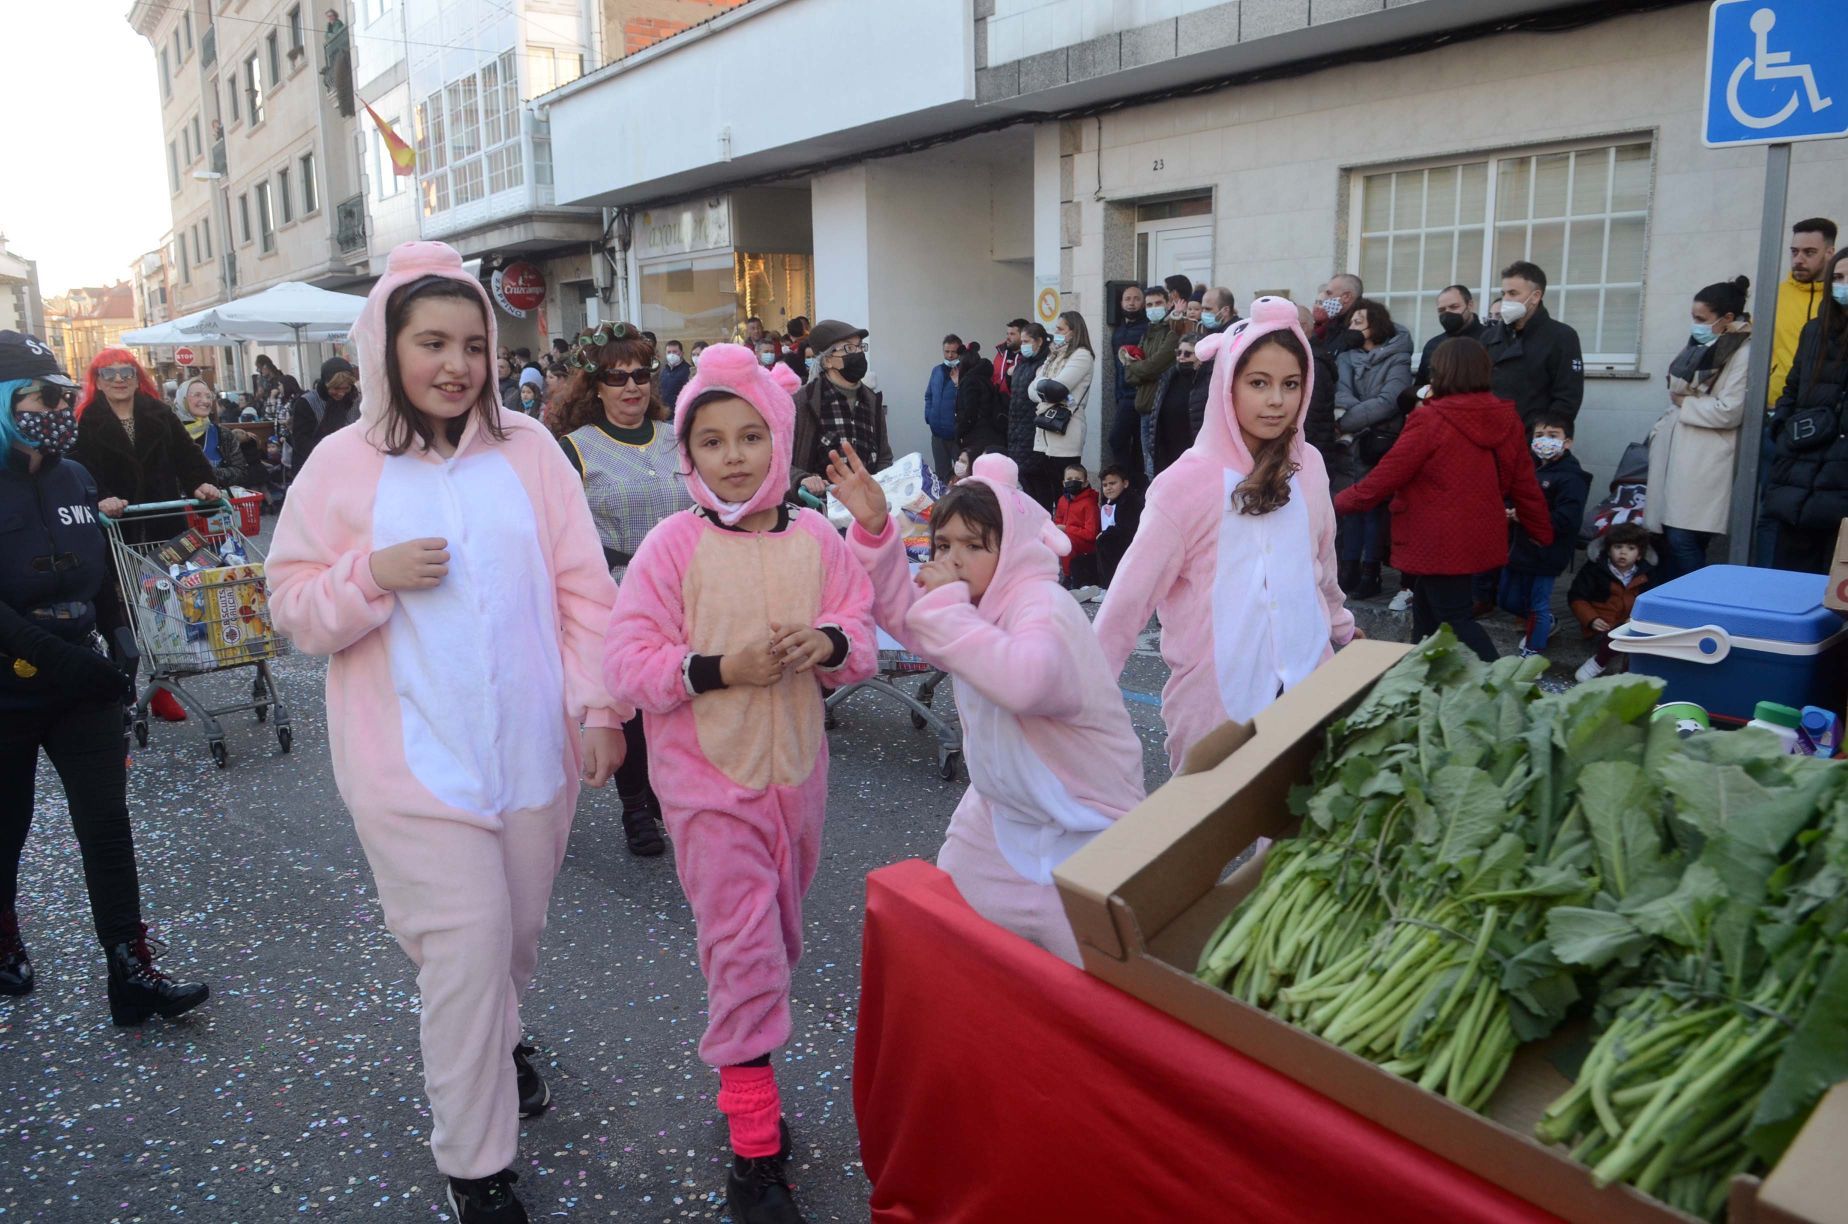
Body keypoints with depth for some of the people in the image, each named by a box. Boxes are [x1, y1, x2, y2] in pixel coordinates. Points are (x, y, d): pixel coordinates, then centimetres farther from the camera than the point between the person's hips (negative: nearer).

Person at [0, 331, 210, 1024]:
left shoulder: (72, 477, 4)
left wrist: (120, 645, 4)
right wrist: (72, 663, -25)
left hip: (82, 688, 4)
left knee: (107, 825, -1)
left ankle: (132, 976, 4)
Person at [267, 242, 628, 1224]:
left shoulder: (526, 447, 1)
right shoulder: (341, 464, -2)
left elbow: (582, 587, 2)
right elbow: (292, 607, 1)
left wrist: (598, 705, -1)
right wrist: (375, 574, -18)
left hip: (533, 746, 3)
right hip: (413, 759, -2)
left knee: (517, 933, 18)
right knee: (467, 947, -3)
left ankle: (497, 1040, 51)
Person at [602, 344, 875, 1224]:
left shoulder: (814, 536, -2)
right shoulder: (672, 545, -12)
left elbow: (862, 635, 3)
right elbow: (626, 662, -14)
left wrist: (829, 643, -19)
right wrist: (720, 669, -26)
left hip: (795, 765, 4)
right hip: (707, 777, -4)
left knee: (776, 937, 18)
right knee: (742, 946, -2)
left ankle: (740, 1059, 43)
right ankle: (756, 1148, 12)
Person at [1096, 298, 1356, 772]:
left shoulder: (1308, 467, 2)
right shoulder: (1189, 481, -12)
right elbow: (1131, 592, -9)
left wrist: (1342, 628, 30)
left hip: (1307, 679, 4)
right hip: (1218, 694, -4)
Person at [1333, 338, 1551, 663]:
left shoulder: (1431, 420, -17)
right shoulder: (1506, 419, 3)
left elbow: (1387, 475, -12)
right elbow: (1524, 484, 8)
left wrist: (1341, 502, 2)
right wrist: (1542, 533, 19)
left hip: (1441, 541, -8)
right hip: (1480, 537, 8)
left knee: (1453, 619, 0)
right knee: (1428, 610, 21)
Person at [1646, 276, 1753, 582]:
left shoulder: (1742, 352, -7)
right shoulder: (1702, 346, 17)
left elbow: (1729, 411, -14)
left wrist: (1685, 402, -3)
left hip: (1705, 459, -7)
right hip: (1678, 451, 7)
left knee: (1684, 540, -13)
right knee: (1671, 538, 4)